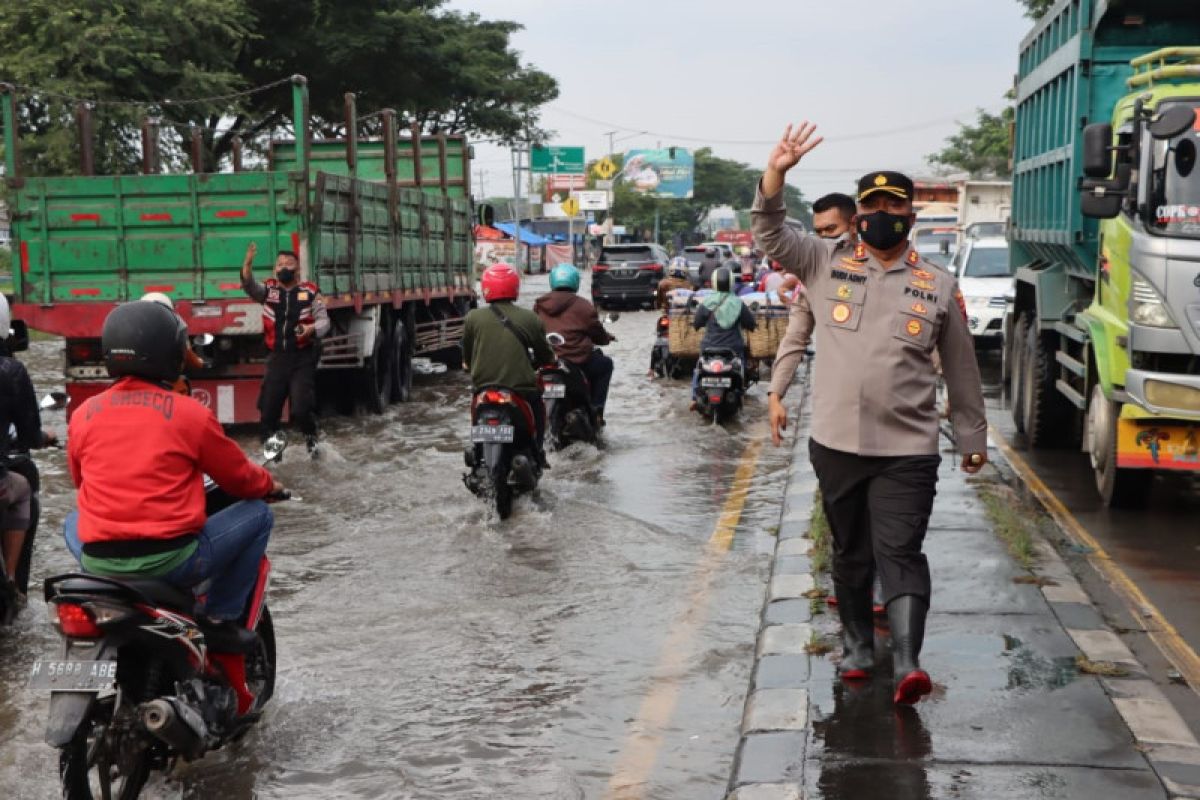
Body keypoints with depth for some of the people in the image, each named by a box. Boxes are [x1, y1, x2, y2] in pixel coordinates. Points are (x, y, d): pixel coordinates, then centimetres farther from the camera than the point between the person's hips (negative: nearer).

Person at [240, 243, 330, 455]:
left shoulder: (310, 291, 0)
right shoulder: (268, 290, 4)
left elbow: (324, 321, -1)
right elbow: (249, 286, -15)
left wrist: (312, 329, -24)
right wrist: (248, 263, -34)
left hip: (303, 358, -3)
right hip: (277, 357, 3)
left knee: (301, 407, -9)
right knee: (268, 407, 7)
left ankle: (311, 436, 20)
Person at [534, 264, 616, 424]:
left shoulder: (539, 305, 8)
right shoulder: (583, 306, -5)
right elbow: (598, 334, 3)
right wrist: (608, 337, 26)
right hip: (578, 361, -5)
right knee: (605, 364, 22)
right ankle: (595, 411, 13)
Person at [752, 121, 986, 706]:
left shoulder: (940, 287, 5)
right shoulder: (826, 265, 5)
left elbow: (961, 370, 10)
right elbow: (770, 235, -3)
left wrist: (973, 439, 14)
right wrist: (775, 175, -20)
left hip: (908, 450, -2)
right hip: (835, 443, 2)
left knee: (900, 553, -10)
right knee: (849, 553, 14)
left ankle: (907, 665, -15)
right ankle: (857, 648, 29)